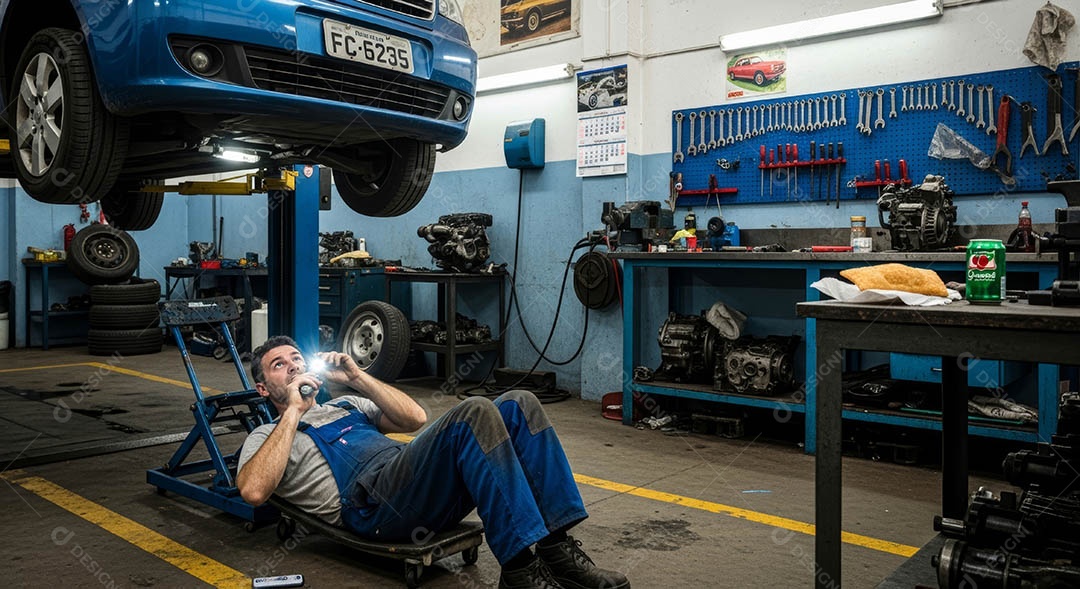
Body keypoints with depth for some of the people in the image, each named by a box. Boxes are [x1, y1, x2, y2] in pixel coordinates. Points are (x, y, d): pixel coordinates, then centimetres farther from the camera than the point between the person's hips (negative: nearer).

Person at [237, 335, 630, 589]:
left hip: (432, 489, 7)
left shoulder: (345, 404, 35)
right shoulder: (266, 436, 19)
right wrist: (294, 412, -3)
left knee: (520, 406, -13)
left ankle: (558, 550, -17)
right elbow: (253, 491, -7)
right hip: (373, 503, -7)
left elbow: (415, 418, 19)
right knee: (475, 413, -30)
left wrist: (356, 377, 13)